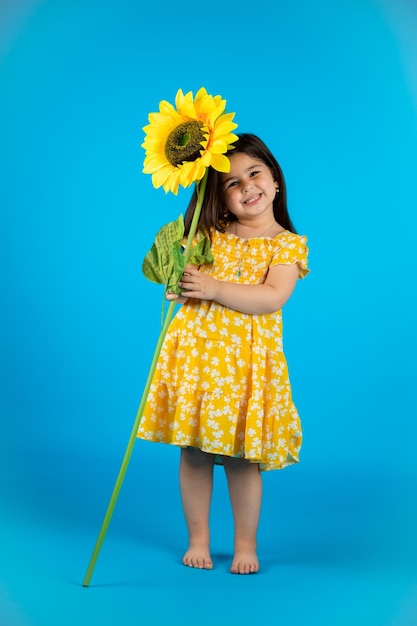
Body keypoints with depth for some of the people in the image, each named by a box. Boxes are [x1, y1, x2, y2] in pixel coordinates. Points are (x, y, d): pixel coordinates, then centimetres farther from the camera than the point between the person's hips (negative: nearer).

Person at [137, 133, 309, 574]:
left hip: (245, 358, -3)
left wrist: (213, 288, -21)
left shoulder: (288, 245, 0)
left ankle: (246, 544, 21)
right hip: (195, 350, 3)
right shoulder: (209, 234, 9)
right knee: (193, 451, 6)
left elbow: (272, 298, -14)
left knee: (241, 457, 2)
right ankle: (198, 538, 23)